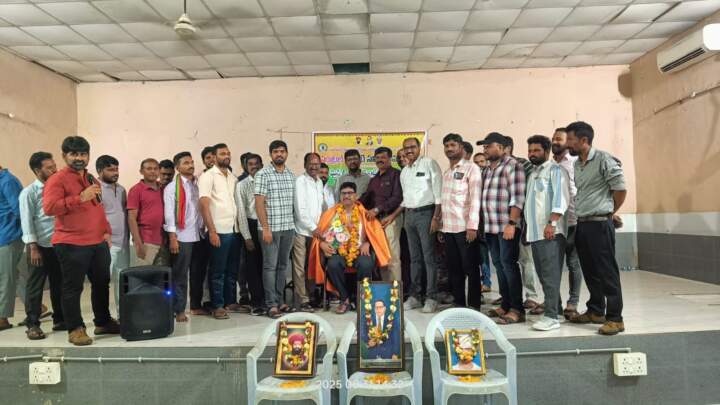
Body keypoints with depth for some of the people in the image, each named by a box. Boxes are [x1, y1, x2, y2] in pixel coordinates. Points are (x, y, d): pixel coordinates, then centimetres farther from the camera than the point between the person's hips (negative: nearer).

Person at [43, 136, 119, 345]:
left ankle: (103, 322, 27)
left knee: (102, 283, 15)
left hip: (98, 242, 8)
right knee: (73, 287, 0)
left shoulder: (92, 179, 17)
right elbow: (48, 208, -20)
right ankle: (75, 329, 11)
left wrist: (106, 231, 15)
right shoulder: (57, 179, -7)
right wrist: (80, 198, -24)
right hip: (71, 244, -8)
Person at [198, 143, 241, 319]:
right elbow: (204, 205, -11)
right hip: (219, 231, -6)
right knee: (218, 270, 2)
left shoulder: (233, 177, 13)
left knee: (232, 269, 13)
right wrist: (212, 231, -16)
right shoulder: (207, 176, -4)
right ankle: (217, 306, 11)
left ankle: (231, 302, 24)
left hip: (234, 230, 6)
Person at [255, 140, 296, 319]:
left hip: (288, 227, 6)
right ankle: (271, 304, 6)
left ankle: (279, 300, 21)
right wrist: (265, 228, -15)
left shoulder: (291, 175, 11)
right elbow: (259, 202, -11)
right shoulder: (263, 174, -6)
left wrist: (294, 224, 9)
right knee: (270, 266, 0)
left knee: (283, 265, 11)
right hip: (271, 228, -5)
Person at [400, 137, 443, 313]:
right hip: (409, 214, 6)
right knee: (414, 257, 11)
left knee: (429, 257, -4)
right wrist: (405, 217, 12)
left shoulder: (429, 163, -4)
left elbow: (438, 192, -10)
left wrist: (436, 217, -16)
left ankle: (431, 298, 3)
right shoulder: (404, 171, 16)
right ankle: (415, 295, 18)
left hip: (425, 213, -6)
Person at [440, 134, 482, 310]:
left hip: (465, 227, -6)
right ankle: (459, 303, 21)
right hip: (448, 228, 7)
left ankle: (474, 306, 10)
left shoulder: (471, 168, -3)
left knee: (470, 268, 1)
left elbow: (475, 198, -11)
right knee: (453, 268, 10)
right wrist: (440, 224, 11)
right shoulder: (446, 173, 18)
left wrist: (472, 226, -18)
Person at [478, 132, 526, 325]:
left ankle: (517, 309, -1)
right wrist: (482, 223, 16)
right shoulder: (487, 170, 18)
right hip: (490, 227, 8)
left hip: (507, 226, -8)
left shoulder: (512, 166, -8)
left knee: (508, 264, -7)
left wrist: (511, 223, -21)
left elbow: (517, 198, -15)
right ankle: (505, 305, 19)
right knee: (498, 264, 11)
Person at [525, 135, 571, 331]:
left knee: (551, 274, -9)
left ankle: (551, 317, -8)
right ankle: (555, 308, 22)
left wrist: (551, 223, -23)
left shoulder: (555, 170, -3)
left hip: (550, 231, -8)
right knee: (543, 274, 11)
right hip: (535, 232, 8)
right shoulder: (532, 173, 22)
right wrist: (527, 228, 20)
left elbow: (560, 198, -15)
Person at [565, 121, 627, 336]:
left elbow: (620, 189, -9)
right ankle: (595, 311, 27)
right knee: (590, 271, 15)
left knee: (607, 272, -3)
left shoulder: (603, 159, -11)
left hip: (599, 224, -8)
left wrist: (610, 212, 2)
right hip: (581, 224, 8)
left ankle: (615, 318, 4)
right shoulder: (576, 165, 13)